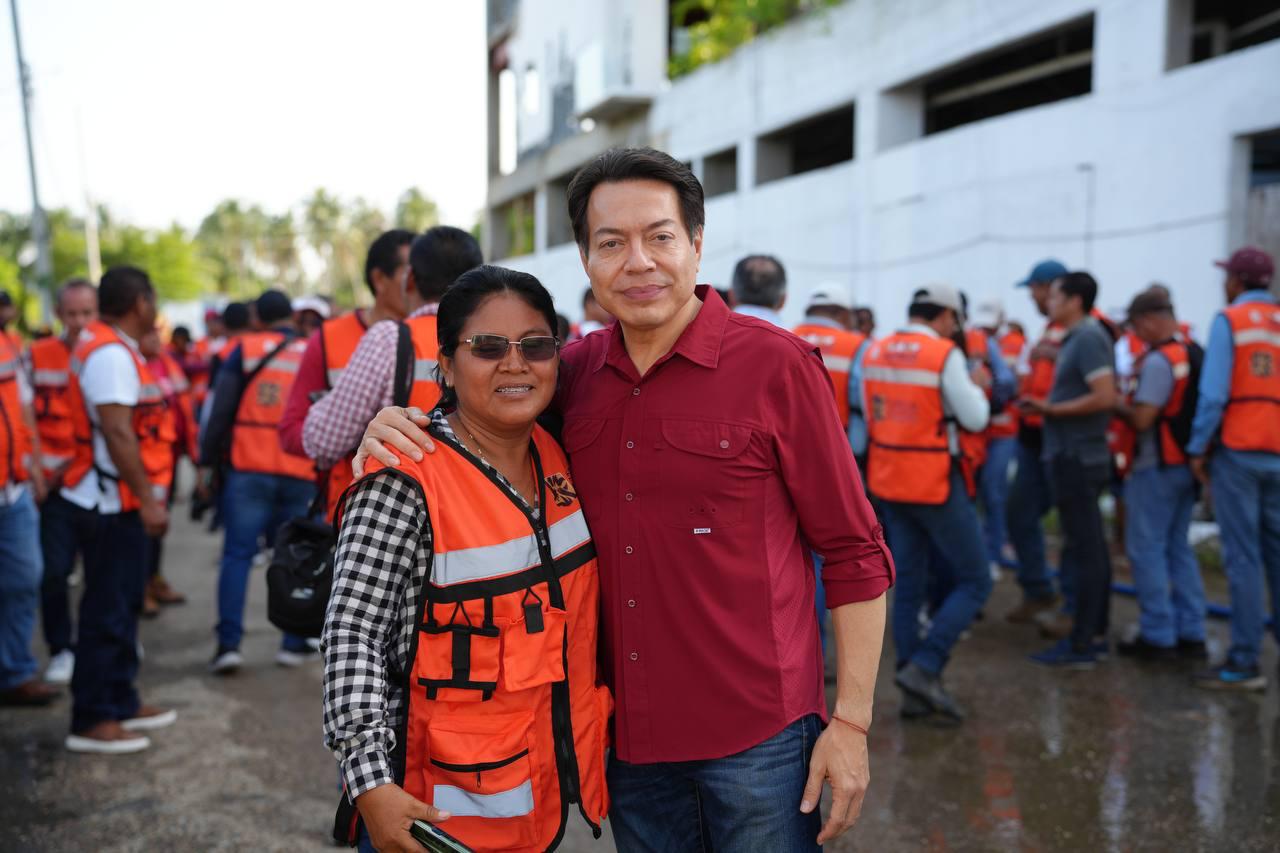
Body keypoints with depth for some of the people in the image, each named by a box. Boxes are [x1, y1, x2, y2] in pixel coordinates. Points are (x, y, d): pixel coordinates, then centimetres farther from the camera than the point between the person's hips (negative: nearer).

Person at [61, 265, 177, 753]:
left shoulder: (115, 348, 14)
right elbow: (116, 432, -25)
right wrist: (148, 498, -24)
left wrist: (147, 494, 18)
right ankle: (91, 721, 4)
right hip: (116, 500, -10)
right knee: (107, 609, -4)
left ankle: (120, 703, 27)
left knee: (122, 603, 16)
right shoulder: (111, 354, -17)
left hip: (122, 500, 10)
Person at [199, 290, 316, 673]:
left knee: (237, 554, 2)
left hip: (249, 469, -2)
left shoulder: (245, 348, 2)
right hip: (300, 474, 2)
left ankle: (229, 642, -4)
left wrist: (207, 460, 4)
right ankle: (294, 642, 13)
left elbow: (221, 408, -2)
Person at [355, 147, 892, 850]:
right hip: (626, 734, 4)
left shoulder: (775, 364, -11)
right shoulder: (575, 370, 1)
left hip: (755, 739, -4)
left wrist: (851, 721, -9)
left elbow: (853, 553, -7)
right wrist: (394, 430, -4)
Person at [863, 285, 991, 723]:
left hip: (888, 481, 7)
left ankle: (915, 692, 18)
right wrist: (975, 386, 8)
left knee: (908, 585, 13)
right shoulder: (945, 355, -14)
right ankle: (923, 666, -6)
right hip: (935, 484, -6)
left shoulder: (875, 352, 4)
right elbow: (975, 419, -10)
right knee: (973, 582, 7)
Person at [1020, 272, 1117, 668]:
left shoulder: (1088, 338, -15)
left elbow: (1105, 397, -23)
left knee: (1084, 548, -6)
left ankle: (1081, 644, -1)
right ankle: (1095, 632, 24)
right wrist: (1046, 405, 9)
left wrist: (1052, 409, -16)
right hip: (1072, 454, 10)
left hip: (1076, 456, -10)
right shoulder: (1077, 337, 14)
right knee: (1091, 547, 14)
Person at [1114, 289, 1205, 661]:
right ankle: (1190, 633, 17)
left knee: (1146, 548, -1)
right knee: (1178, 547, 14)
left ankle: (1158, 636, 2)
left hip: (1157, 466, -9)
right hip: (1186, 464, 9)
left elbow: (1141, 419, -20)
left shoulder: (1158, 361, -18)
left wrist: (1117, 406, -3)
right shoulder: (1194, 356, 9)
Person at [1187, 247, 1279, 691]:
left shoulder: (1229, 320, -4)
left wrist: (1198, 448, -5)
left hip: (1238, 450, -5)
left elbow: (1214, 392, -12)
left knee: (1243, 557, -3)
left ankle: (1244, 662, -1)